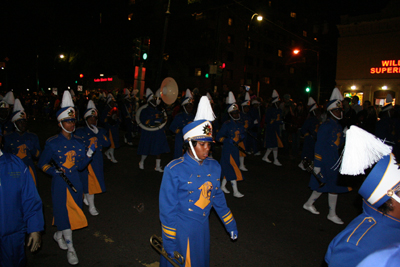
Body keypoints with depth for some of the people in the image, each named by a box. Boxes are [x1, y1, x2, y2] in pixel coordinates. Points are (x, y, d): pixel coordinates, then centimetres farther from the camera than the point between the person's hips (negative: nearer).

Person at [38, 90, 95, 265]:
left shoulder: (78, 142, 3)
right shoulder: (52, 143, -10)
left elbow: (80, 166, 4)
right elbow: (41, 164, -2)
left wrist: (89, 154, -11)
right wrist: (54, 171, -18)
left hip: (75, 181, 5)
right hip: (60, 183, -5)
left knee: (73, 210, 16)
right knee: (64, 212, 1)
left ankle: (59, 234, 45)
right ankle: (70, 249, 17)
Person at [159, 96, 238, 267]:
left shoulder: (214, 167, -3)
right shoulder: (174, 170, -20)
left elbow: (218, 197, 10)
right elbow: (167, 209, -15)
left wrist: (230, 224, 15)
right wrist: (170, 243, -12)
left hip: (202, 229, 5)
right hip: (180, 231, -5)